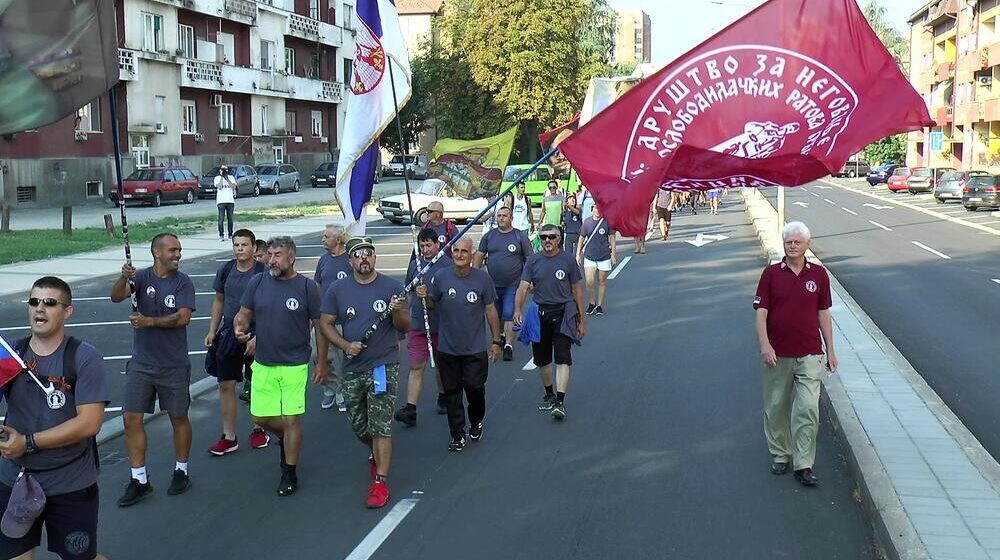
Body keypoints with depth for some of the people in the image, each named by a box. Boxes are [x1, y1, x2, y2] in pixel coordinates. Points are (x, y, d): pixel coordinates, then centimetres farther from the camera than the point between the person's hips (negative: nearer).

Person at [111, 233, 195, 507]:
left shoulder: (183, 282, -4)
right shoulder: (142, 277, 0)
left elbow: (183, 317, -15)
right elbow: (117, 297, -15)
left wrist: (149, 322, -24)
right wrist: (124, 278, -35)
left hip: (174, 364, -2)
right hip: (141, 362, 2)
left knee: (178, 418, 8)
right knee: (131, 418, -1)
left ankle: (181, 471, 27)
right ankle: (139, 480, 9)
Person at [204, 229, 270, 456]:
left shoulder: (263, 273, -11)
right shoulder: (225, 270, 4)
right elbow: (219, 301, 15)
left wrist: (256, 338, -16)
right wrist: (212, 331, 10)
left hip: (255, 336, -4)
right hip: (228, 335, 4)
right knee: (226, 385, 4)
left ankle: (258, 429, 26)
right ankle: (229, 437, 12)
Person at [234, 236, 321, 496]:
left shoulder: (307, 287, -8)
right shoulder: (257, 282, -1)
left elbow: (319, 326, -1)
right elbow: (243, 314, 8)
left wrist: (322, 362, 0)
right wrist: (239, 328, -16)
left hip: (294, 365, -3)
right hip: (262, 363, 4)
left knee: (291, 419, -2)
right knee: (260, 416, 10)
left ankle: (290, 473, 14)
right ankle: (285, 436, 43)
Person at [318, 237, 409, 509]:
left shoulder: (392, 287, -4)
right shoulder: (338, 290, 2)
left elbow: (404, 327, -1)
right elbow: (325, 323, 5)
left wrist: (398, 312, -24)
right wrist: (345, 345, -11)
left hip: (384, 365, -3)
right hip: (353, 367, 3)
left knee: (381, 427, -7)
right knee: (358, 425, 15)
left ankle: (380, 482, -1)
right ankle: (376, 453, 46)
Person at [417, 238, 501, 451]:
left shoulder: (482, 279, -5)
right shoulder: (441, 277, -3)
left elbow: (490, 310, 2)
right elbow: (433, 305, 9)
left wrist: (496, 341, 3)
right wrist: (425, 296, -14)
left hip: (475, 348, -1)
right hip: (447, 348, 2)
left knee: (475, 387, -2)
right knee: (452, 392, 7)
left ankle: (476, 423, 28)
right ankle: (457, 435, 19)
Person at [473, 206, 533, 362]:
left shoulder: (520, 236, -2)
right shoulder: (489, 236, 6)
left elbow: (530, 259, 0)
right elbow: (478, 256, 10)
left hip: (513, 284, -4)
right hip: (492, 283, 4)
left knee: (509, 315, -10)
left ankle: (508, 346, -7)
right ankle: (500, 336, 39)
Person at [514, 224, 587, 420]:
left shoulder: (568, 260, -1)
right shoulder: (533, 261, 3)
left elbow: (576, 290, 5)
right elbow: (523, 287, -5)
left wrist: (582, 319, 5)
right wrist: (518, 310, -23)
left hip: (563, 312, -3)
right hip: (540, 313, 3)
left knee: (562, 358, -12)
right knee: (541, 359, 13)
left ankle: (560, 402, -14)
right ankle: (549, 395, 34)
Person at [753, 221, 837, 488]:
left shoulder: (819, 274, 5)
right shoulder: (771, 274, 0)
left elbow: (823, 314, 10)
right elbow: (761, 312, -3)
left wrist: (830, 350, 9)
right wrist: (764, 345, -16)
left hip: (809, 355, 0)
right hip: (777, 355, 0)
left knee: (808, 409, -7)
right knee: (776, 408, 9)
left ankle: (803, 465, -2)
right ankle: (779, 455, 27)